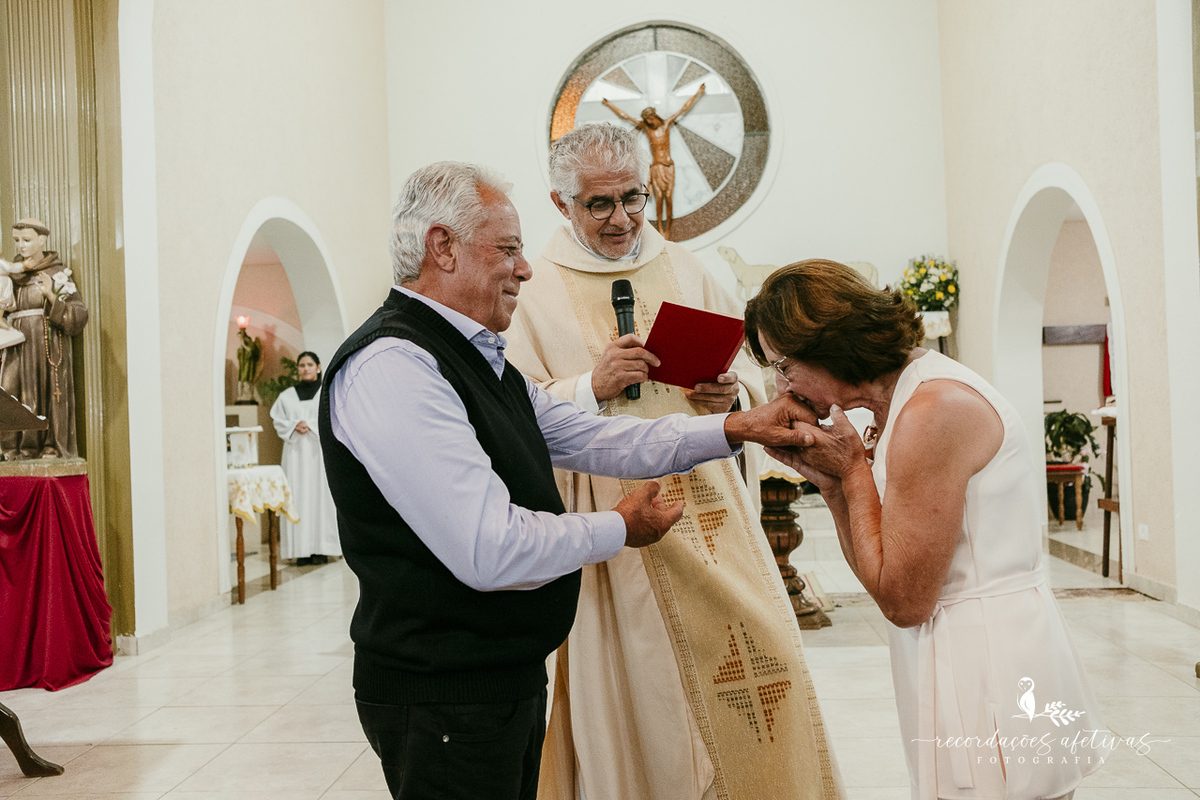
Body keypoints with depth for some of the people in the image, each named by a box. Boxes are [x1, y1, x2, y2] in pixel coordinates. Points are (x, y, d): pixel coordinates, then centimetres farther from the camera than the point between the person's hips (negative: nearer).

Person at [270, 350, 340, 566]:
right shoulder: (287, 396, 14)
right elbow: (278, 421, 8)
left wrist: (310, 425, -13)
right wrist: (295, 426, -10)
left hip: (320, 450, -2)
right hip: (295, 451, 2)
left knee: (321, 493, -5)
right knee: (298, 495, -3)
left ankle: (321, 548, -2)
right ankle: (302, 549, -2)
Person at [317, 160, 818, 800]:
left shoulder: (483, 364, 12)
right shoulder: (391, 368, -22)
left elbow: (589, 438, 10)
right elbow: (491, 552, -28)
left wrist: (736, 427, 4)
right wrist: (620, 528, -11)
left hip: (511, 676, 9)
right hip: (444, 696, -9)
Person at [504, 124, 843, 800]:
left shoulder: (685, 270, 12)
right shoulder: (533, 292, 2)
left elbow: (752, 368, 15)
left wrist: (731, 393, -7)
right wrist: (590, 387, -18)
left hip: (710, 511, 3)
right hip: (614, 528, -3)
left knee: (758, 661, 1)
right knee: (637, 692, 2)